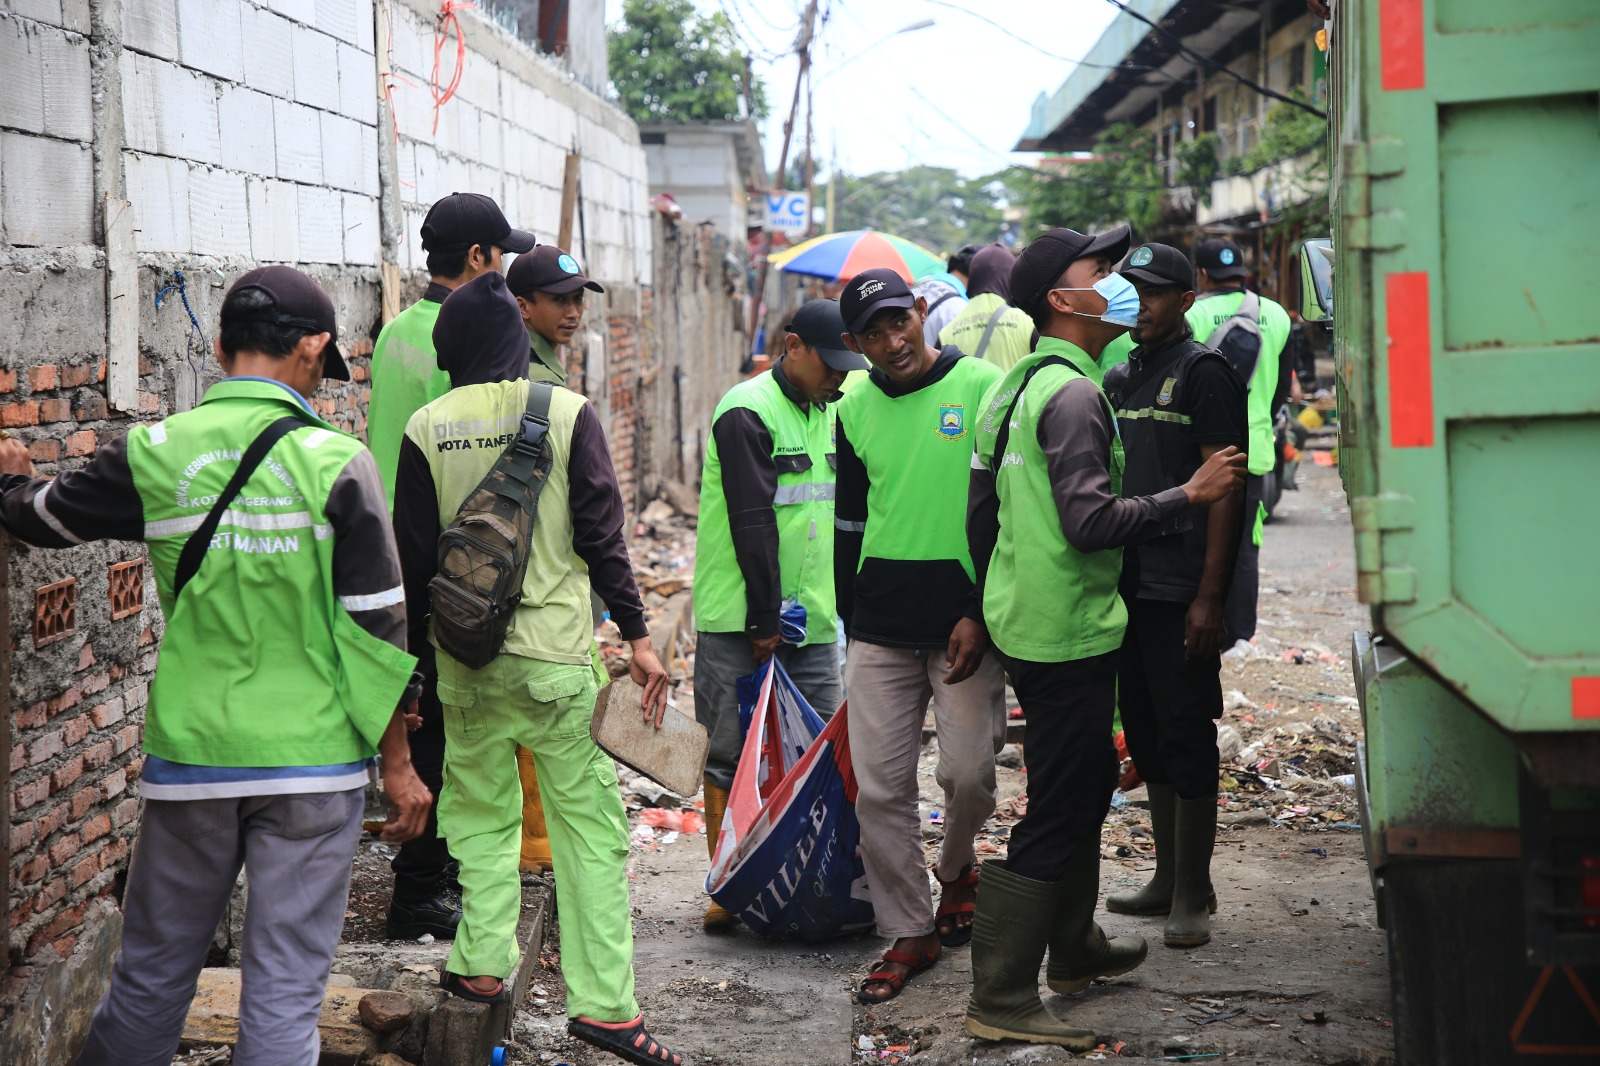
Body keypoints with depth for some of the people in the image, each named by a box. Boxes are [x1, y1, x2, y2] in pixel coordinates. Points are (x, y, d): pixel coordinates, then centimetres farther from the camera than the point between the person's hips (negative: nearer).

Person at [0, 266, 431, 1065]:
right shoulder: (335, 461, -8)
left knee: (151, 974, 16)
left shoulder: (154, 455, -1)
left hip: (189, 757, 2)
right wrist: (398, 764, 3)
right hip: (311, 761, -2)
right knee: (285, 989, 4)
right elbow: (377, 626, -6)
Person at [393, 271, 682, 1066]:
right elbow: (600, 532, -6)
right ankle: (602, 1002, -1)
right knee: (589, 822, 0)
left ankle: (482, 964, 19)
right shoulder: (566, 412, -3)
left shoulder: (426, 428, 1)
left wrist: (421, 651, 15)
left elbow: (415, 555, 5)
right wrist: (636, 634, -1)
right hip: (556, 652, -2)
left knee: (480, 810, 18)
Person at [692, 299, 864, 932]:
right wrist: (765, 618, -17)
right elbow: (752, 522, -15)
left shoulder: (830, 410, 12)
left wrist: (837, 601, 14)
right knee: (732, 755, -2)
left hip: (812, 618, 7)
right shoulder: (747, 412, -11)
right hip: (741, 619, -7)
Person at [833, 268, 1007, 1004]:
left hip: (965, 620, -4)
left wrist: (981, 615, -10)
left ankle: (956, 868, 27)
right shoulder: (855, 411, 10)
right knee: (879, 786, 1)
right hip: (880, 628, 4)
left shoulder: (986, 388, -4)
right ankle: (908, 934, 13)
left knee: (968, 770, -6)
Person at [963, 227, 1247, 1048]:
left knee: (1083, 787, 23)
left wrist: (988, 606, 27)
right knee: (1058, 812, -7)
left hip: (1024, 620, 11)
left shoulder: (1015, 386, 13)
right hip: (1069, 630, -10)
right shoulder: (1072, 393, -17)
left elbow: (981, 511, 19)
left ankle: (1074, 949, 37)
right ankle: (1001, 999, -5)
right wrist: (1189, 496, -17)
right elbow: (1091, 520, -25)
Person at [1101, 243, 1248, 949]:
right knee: (1145, 734, 12)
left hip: (1179, 592, -8)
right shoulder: (1119, 379, 16)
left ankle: (1193, 895, 3)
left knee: (1185, 737, -3)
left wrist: (1208, 596, -18)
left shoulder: (1204, 373, -6)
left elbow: (1223, 486, -12)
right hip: (1125, 586, 8)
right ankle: (1168, 878, 23)